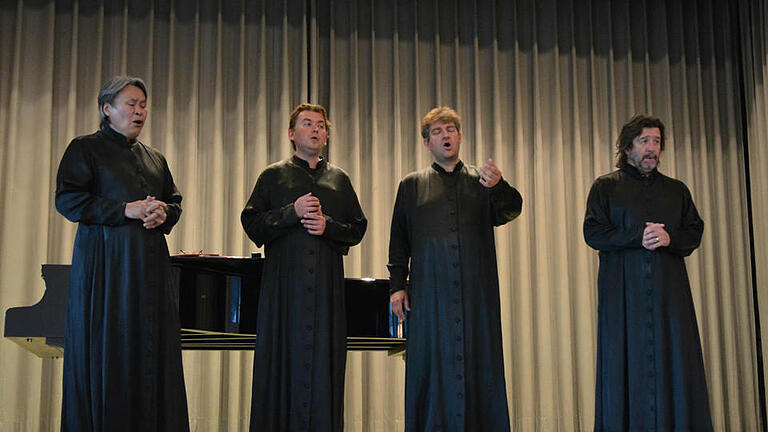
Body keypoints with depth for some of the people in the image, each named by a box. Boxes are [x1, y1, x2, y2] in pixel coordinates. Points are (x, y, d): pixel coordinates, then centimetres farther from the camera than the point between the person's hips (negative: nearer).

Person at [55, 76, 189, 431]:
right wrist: (125, 210, -13)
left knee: (152, 352, 1)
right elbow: (67, 199, -6)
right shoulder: (86, 148, 4)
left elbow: (175, 200, 22)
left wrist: (163, 214, -3)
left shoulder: (154, 158, 22)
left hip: (150, 262, 5)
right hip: (106, 261, -5)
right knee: (106, 351, -7)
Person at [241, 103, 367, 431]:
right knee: (284, 360, -4)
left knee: (324, 360, -1)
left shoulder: (339, 179, 17)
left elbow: (358, 228, 14)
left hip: (328, 284, 2)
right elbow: (252, 223, 3)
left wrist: (328, 226, -5)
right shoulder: (273, 176, 12)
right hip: (284, 284, -2)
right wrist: (292, 213, -10)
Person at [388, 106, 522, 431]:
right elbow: (399, 240, 11)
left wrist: (498, 187, -23)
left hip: (477, 292, 1)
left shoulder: (481, 181, 15)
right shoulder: (412, 185, 15)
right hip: (430, 292, 0)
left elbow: (509, 212, -2)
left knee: (480, 364, -2)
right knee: (431, 364, -2)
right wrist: (397, 285, 1)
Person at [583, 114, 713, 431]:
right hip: (623, 292, -3)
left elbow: (695, 233, 12)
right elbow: (593, 233, -1)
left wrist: (669, 238, -10)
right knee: (627, 365, -7)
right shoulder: (605, 187, 9)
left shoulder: (676, 189, 19)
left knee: (674, 363, -4)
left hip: (669, 290, 3)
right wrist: (637, 238, -12)